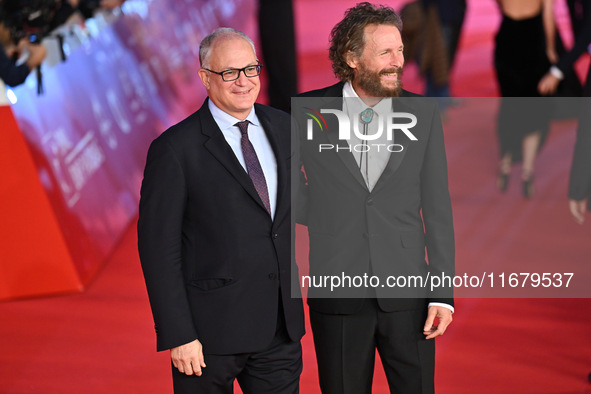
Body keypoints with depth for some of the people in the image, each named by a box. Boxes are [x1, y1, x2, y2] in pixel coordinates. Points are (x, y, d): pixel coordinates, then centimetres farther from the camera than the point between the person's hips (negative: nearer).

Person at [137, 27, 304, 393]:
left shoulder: (283, 127, 8)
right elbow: (158, 247, -11)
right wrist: (178, 336, -15)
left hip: (281, 328, 5)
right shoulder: (175, 149, -10)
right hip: (210, 334, -5)